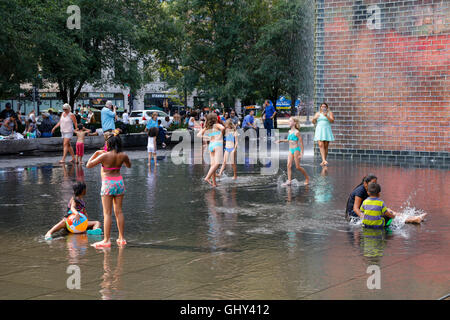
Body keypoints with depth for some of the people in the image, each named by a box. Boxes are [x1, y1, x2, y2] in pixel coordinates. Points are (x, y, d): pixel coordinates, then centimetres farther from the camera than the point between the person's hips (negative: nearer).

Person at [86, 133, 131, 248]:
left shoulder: (105, 155, -15)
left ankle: (106, 240, -3)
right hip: (119, 182, 4)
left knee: (107, 213, -2)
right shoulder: (123, 155, -3)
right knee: (119, 211, 12)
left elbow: (88, 165, -8)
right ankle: (121, 238, 17)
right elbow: (129, 165, 18)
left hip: (108, 184, -4)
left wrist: (96, 153, 0)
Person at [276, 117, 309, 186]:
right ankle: (289, 181, -7)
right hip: (290, 150, 7)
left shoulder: (296, 132, -11)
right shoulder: (289, 131, 11)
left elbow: (301, 143, -10)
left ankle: (307, 177, 17)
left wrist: (302, 153, -12)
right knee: (289, 165, -5)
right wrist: (280, 141, 19)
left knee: (298, 167, -2)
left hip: (296, 149, -7)